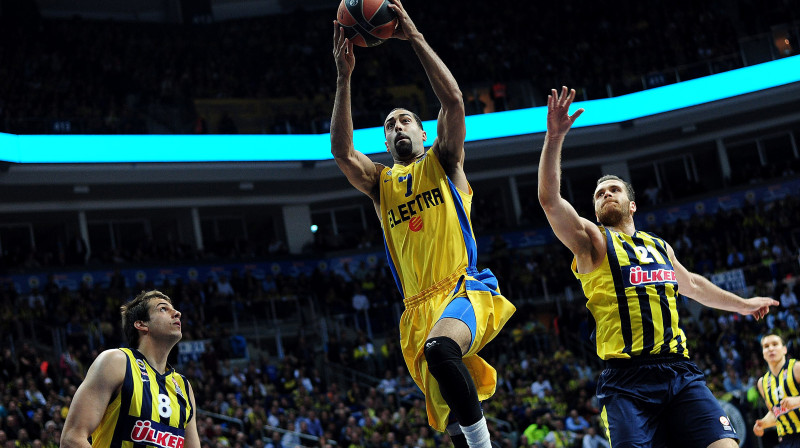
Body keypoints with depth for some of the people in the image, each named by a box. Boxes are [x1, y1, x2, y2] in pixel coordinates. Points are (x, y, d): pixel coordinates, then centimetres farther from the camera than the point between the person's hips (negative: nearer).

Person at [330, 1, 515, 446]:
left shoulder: (444, 162, 13)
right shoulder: (380, 182, 20)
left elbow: (454, 100, -4)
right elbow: (341, 150, 0)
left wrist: (415, 37, -7)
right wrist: (345, 76, -7)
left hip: (464, 290, -4)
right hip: (419, 308, 4)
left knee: (440, 348, -37)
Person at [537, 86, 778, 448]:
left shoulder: (660, 247, 25)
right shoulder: (593, 240, 8)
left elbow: (691, 284, 44)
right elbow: (550, 199, -8)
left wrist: (743, 304, 55)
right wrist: (555, 137, -17)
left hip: (681, 373, 5)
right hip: (628, 380, -4)